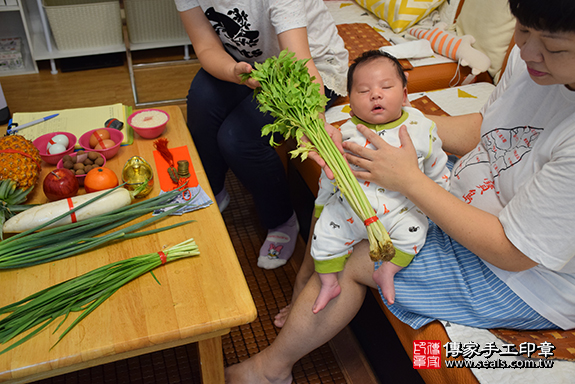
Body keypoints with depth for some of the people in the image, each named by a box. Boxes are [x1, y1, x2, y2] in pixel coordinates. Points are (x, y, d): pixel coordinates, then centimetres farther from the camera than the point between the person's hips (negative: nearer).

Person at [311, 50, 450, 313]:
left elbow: (436, 168, 9)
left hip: (400, 210, 0)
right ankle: (329, 282, 15)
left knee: (413, 231, -22)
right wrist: (322, 205, 13)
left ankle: (387, 272, 0)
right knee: (325, 232, -6)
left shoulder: (420, 128, -6)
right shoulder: (347, 134, -6)